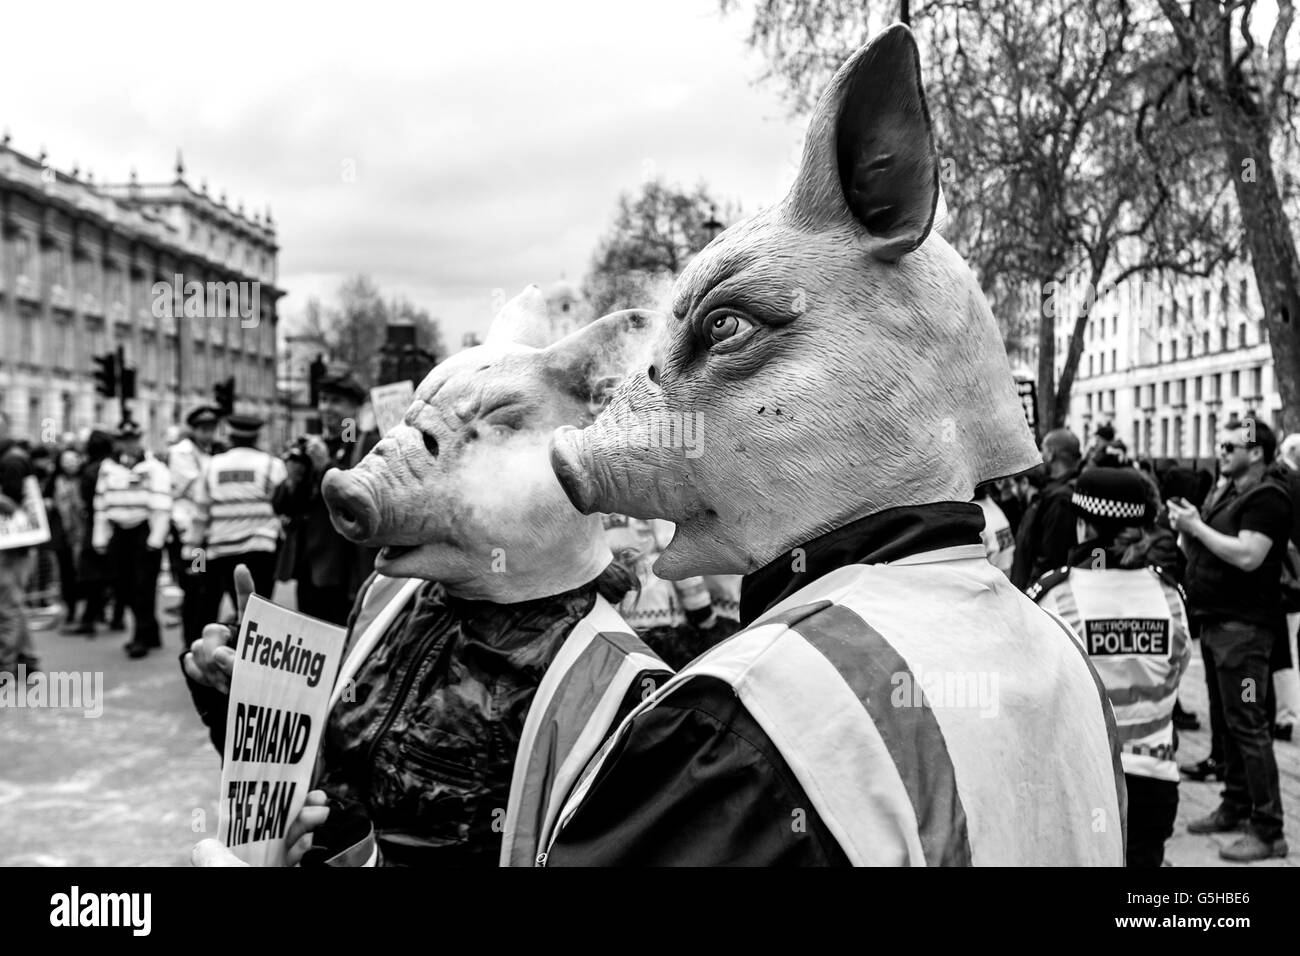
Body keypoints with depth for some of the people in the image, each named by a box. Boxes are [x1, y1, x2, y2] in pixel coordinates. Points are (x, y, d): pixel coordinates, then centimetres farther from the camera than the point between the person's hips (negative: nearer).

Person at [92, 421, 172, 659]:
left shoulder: (154, 468, -5)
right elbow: (101, 504, 16)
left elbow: (162, 506, -11)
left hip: (144, 531, -6)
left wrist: (155, 539, -16)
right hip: (120, 531, 6)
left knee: (144, 587, -7)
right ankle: (151, 634, 19)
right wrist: (100, 538, 12)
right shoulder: (108, 468, 12)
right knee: (126, 588, 7)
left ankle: (142, 637, -1)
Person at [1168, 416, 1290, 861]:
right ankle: (1235, 807, 27)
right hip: (1215, 623, 9)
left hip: (1244, 627, -9)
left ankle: (1268, 831, -1)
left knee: (1247, 726, -7)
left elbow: (1248, 556, -23)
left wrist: (1197, 526, -17)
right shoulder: (1226, 494, 17)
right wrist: (1185, 529, 0)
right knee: (1224, 722, 16)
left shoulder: (1267, 498, -11)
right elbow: (1199, 554, 18)